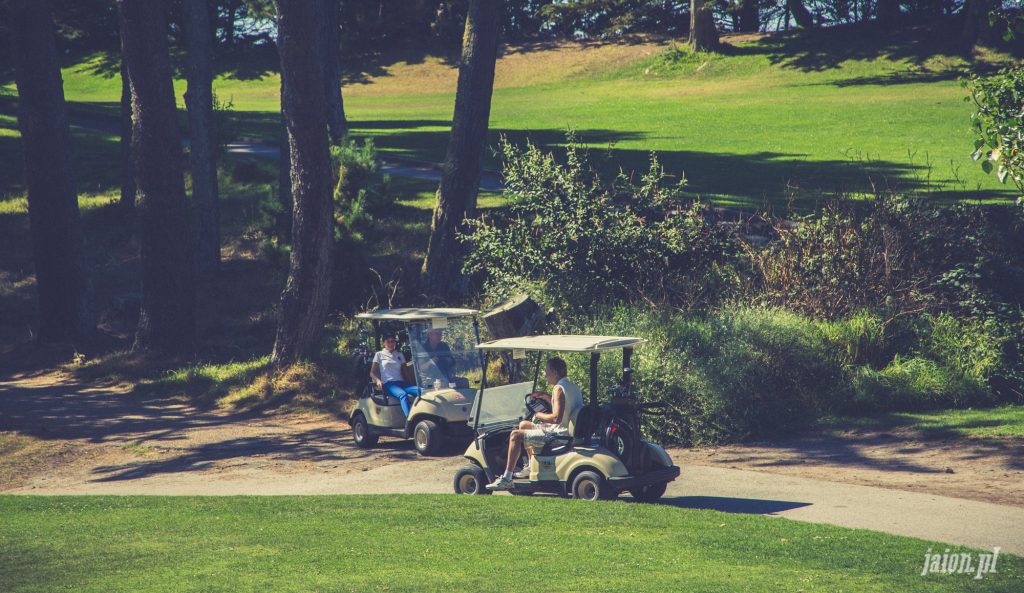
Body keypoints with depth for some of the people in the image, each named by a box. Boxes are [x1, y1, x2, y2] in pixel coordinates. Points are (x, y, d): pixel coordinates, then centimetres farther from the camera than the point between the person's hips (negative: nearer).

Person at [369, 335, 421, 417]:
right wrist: (378, 380, -12)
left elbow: (405, 370, 19)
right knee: (403, 394, -39)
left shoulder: (400, 355, 25)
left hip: (402, 383, 4)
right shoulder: (379, 355, 15)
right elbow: (372, 372, 9)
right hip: (388, 384, -4)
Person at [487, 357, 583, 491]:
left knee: (516, 435, -10)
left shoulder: (559, 389, -19)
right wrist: (545, 397, 18)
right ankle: (531, 466, 31)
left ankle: (506, 479, -10)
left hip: (559, 434, -10)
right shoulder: (573, 386, 11)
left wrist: (539, 415, -11)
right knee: (523, 425, 24)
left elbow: (556, 418, -28)